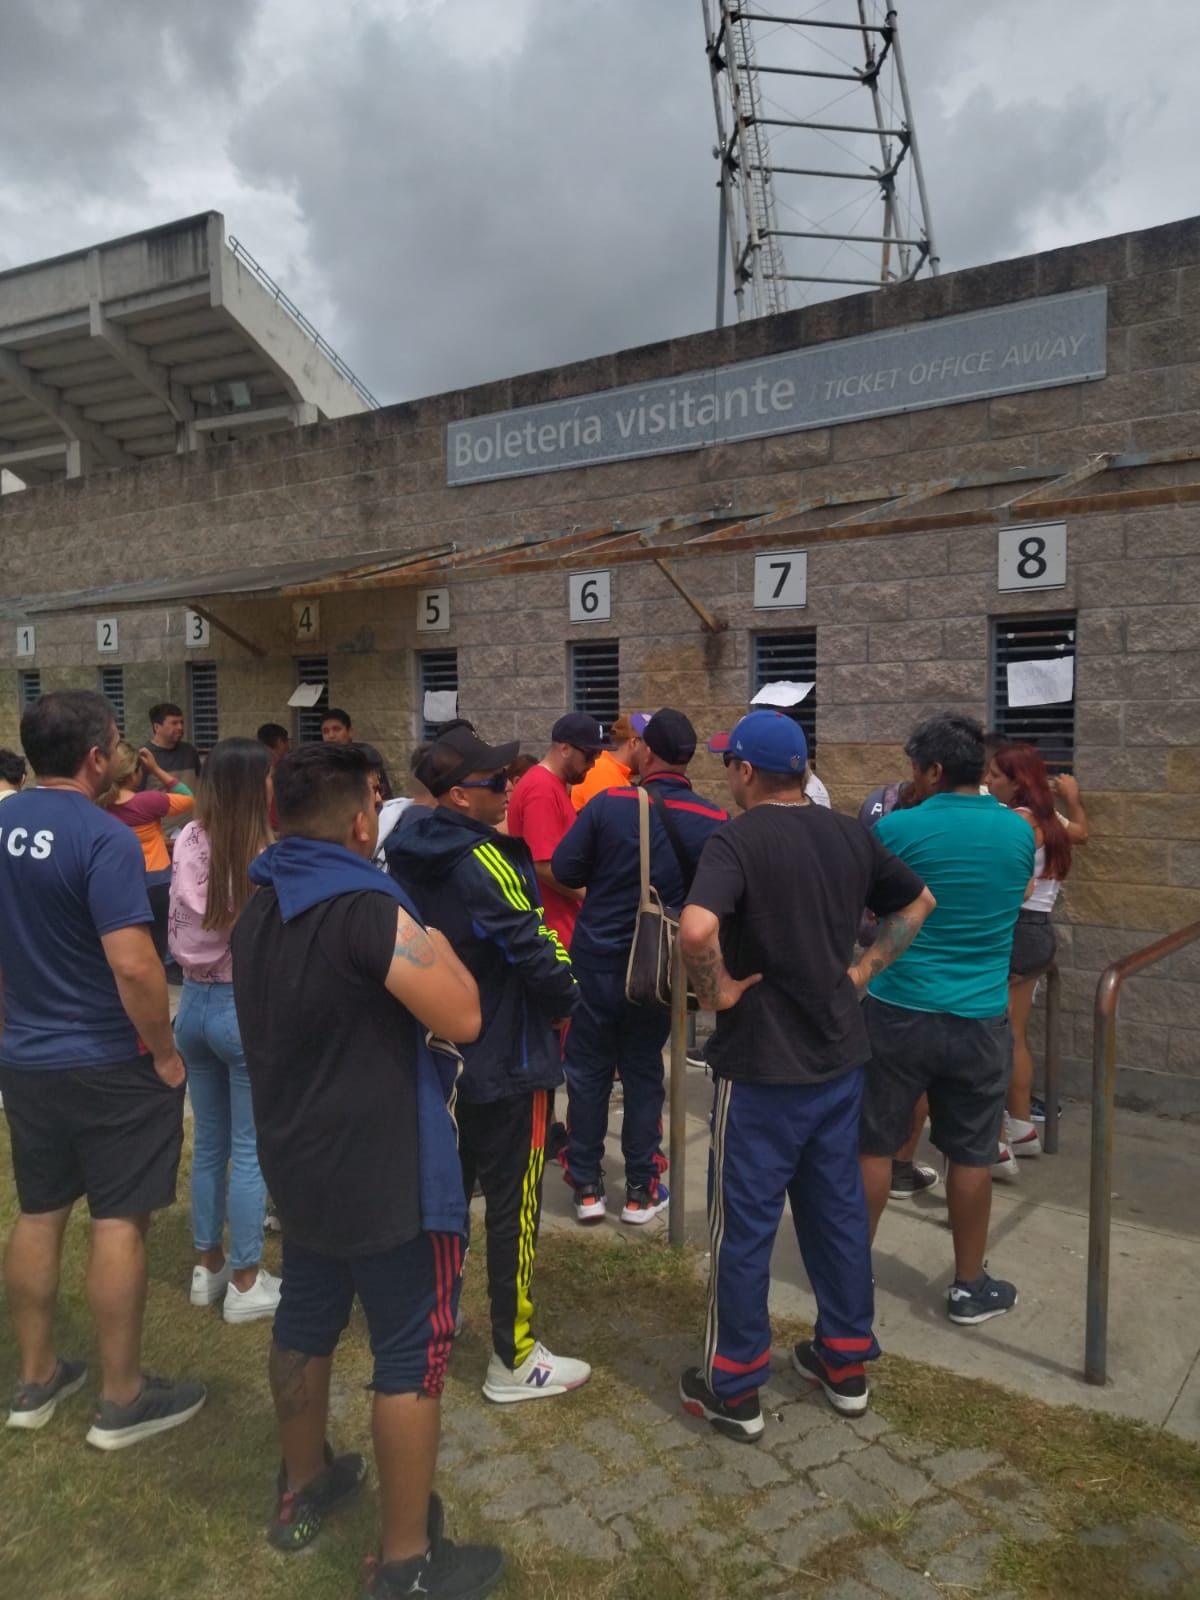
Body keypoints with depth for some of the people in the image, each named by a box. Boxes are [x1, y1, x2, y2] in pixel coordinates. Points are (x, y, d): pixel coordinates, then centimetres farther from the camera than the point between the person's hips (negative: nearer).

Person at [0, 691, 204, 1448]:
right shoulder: (103, 837, -21)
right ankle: (123, 1398, 17)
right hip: (108, 1064, -7)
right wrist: (165, 1052, -14)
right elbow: (133, 966, -28)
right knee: (120, 1222, 4)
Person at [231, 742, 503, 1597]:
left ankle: (303, 1490, 43)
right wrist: (437, 949, -7)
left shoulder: (261, 909, 4)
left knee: (305, 1322, 23)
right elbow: (462, 1019, -23)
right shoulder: (371, 909, -25)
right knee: (411, 1354, 4)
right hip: (388, 1173, -9)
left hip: (298, 1160, 9)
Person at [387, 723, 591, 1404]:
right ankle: (515, 1360, 17)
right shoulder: (485, 862, -24)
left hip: (440, 1053, 9)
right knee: (514, 1206, 4)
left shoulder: (412, 856, 3)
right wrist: (564, 1004, -3)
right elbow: (535, 950, -23)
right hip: (506, 1062, -9)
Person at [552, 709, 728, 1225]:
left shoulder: (608, 804, -13)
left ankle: (587, 1186, 20)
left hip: (596, 961, -1)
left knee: (588, 1072, 13)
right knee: (643, 1074, 15)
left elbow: (564, 868, -8)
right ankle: (640, 1191, 20)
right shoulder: (713, 822, -10)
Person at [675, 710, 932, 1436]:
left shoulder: (738, 839, -18)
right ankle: (846, 1364, 33)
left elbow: (697, 928, -36)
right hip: (840, 1054, 7)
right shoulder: (850, 834, 3)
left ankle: (734, 1387, 21)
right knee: (839, 1209, 19)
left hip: (763, 1062, -6)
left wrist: (718, 990, -19)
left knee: (744, 1224, 7)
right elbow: (918, 902, 16)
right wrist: (864, 970, 11)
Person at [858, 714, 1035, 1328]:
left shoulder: (896, 828, -11)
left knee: (872, 1145, 11)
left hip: (898, 1011, -2)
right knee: (970, 1155, 13)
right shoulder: (1019, 831, 1)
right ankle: (970, 1286, 25)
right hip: (980, 1018, 3)